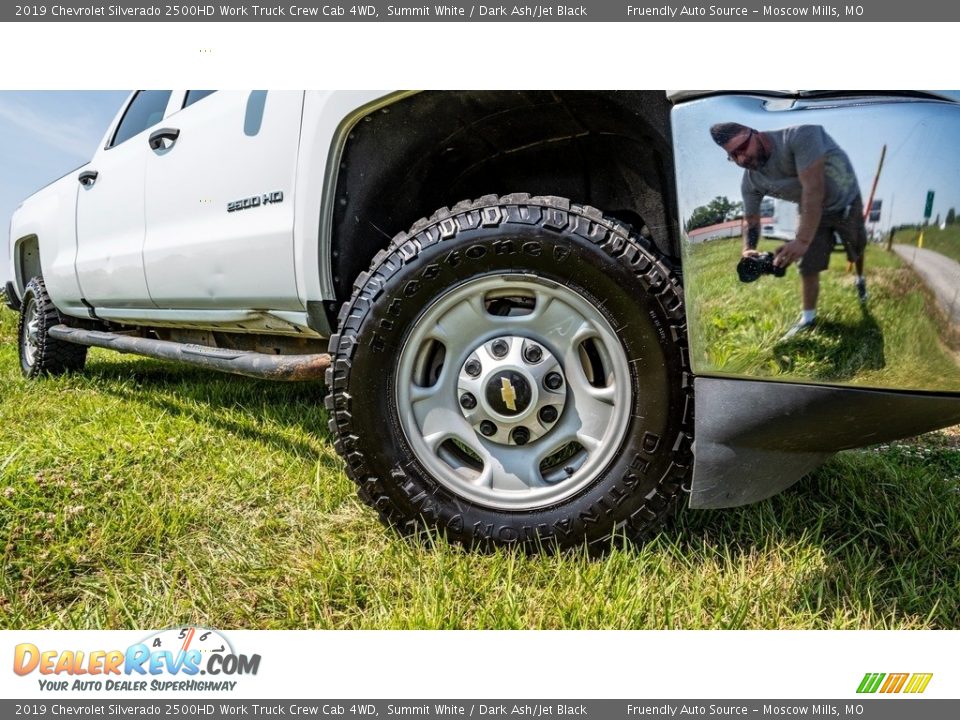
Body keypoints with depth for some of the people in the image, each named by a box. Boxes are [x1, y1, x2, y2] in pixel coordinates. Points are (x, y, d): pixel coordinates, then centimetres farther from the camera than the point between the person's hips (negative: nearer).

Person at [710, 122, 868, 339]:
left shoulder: (798, 135, -39)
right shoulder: (750, 182, -20)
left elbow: (813, 189, -44)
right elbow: (751, 220, -7)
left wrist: (802, 240, -50)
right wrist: (748, 249, -28)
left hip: (846, 200, -3)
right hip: (810, 210, 3)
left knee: (857, 250, 20)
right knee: (807, 266, -2)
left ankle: (861, 280, 52)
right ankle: (808, 318, 16)